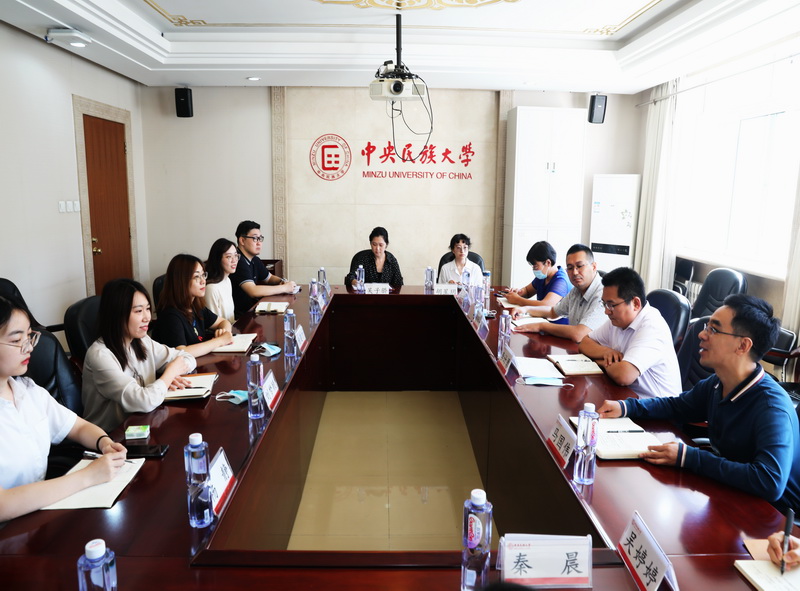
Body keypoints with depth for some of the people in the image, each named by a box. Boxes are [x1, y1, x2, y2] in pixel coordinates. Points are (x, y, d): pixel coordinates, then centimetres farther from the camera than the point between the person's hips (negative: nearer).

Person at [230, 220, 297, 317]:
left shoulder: (255, 260, 9)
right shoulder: (239, 262, -19)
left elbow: (270, 278, 25)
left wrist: (283, 281, 1)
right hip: (240, 316, -8)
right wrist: (284, 288, -20)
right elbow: (253, 291, -29)